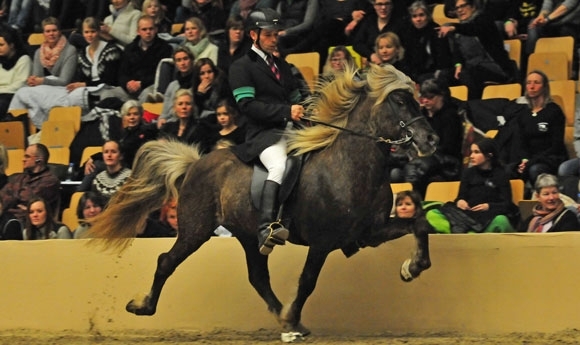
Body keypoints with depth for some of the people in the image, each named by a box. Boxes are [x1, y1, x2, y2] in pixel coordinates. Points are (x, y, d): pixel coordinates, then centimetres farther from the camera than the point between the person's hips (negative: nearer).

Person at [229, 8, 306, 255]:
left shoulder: (282, 65, 26)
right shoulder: (241, 67, 3)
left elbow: (295, 96, 28)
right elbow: (247, 105, -10)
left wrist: (301, 110, 4)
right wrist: (286, 112, -17)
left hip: (290, 130, 8)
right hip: (263, 133, -8)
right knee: (280, 165, -36)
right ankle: (266, 228, -48)